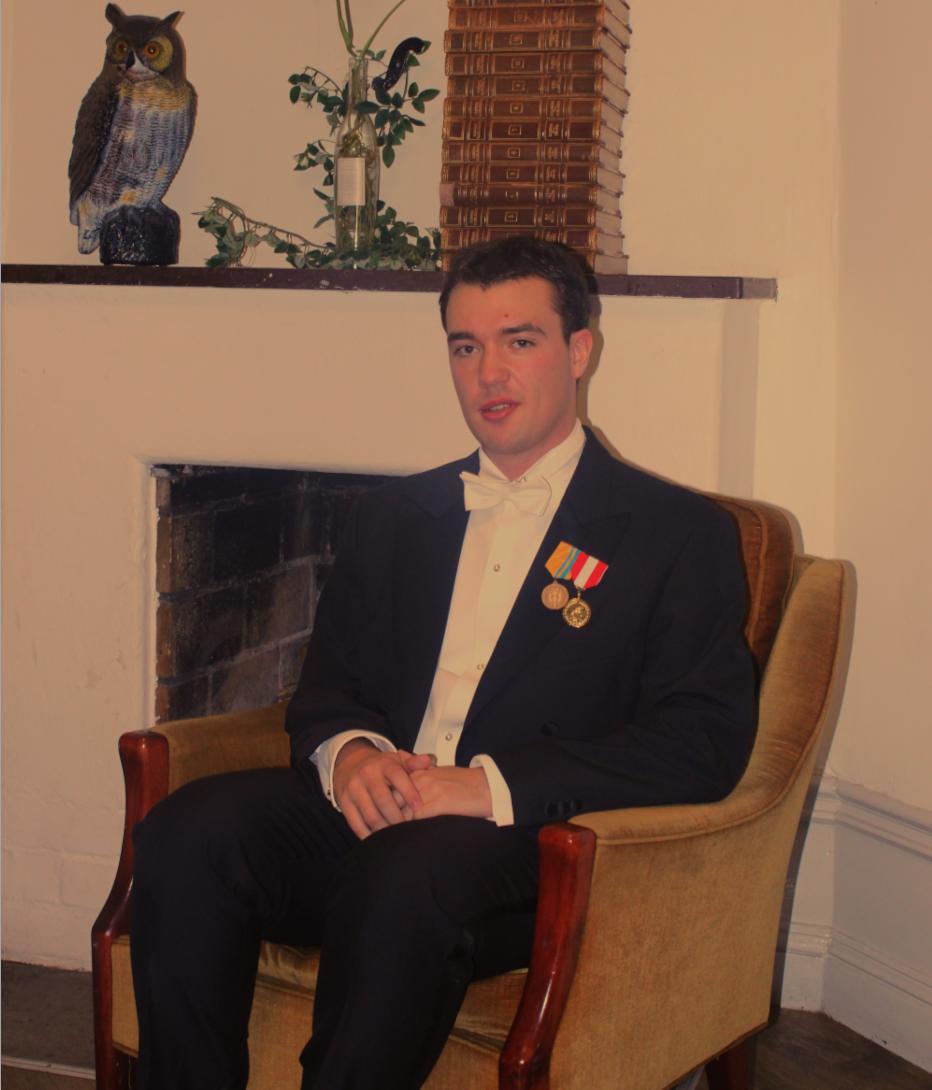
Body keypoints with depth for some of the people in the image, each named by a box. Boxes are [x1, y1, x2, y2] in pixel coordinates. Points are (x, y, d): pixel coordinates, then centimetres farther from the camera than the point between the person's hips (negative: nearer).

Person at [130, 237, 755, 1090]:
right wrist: (349, 754, -6)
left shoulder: (681, 533, 5)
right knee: (190, 829, -24)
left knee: (407, 870, -37)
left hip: (534, 847, -4)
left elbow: (703, 743, -7)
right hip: (370, 818, 5)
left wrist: (488, 785, -18)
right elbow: (326, 689, 21)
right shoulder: (394, 516, 22)